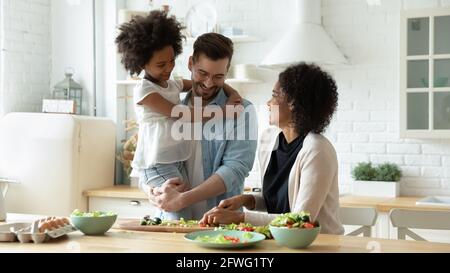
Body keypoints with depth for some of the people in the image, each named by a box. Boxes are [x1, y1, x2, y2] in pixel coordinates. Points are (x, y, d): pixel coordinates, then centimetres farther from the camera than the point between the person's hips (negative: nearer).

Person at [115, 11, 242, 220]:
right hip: (156, 164, -8)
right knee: (183, 218, -17)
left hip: (178, 162, 8)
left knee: (171, 217, 6)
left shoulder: (174, 85, 14)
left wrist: (231, 92, 4)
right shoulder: (143, 90, -9)